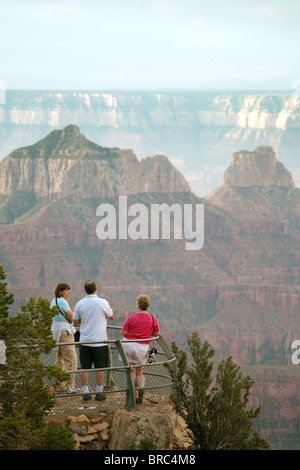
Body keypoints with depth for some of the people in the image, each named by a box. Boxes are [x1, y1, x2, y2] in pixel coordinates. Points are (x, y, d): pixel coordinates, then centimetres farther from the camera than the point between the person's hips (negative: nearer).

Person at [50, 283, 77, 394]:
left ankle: (60, 385, 17)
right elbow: (72, 317, -16)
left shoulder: (54, 301, 14)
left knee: (60, 359, 14)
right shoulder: (62, 301, -16)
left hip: (56, 330, 10)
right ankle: (70, 386, -13)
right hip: (64, 331, -10)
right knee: (71, 359, -10)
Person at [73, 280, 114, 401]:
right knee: (100, 368, 5)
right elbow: (111, 317, 4)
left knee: (84, 368, 7)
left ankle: (85, 392, 7)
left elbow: (75, 321, 7)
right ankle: (99, 393, 9)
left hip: (84, 341, 2)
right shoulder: (103, 303, -11)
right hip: (99, 341, -2)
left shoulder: (80, 304, -2)